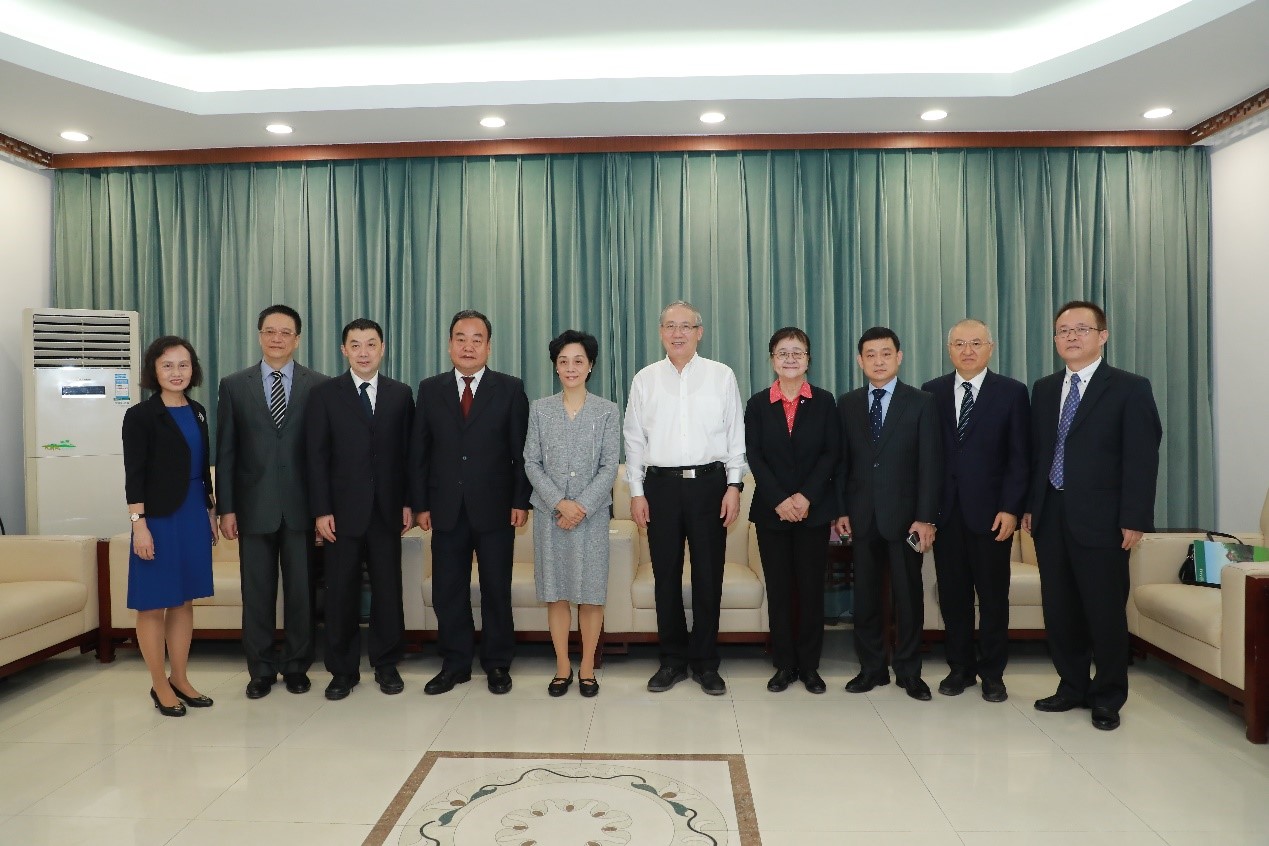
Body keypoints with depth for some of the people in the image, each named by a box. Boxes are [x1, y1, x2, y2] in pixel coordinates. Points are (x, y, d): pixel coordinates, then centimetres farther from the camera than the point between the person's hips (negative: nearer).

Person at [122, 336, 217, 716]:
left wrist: (211, 512, 14)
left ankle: (180, 680, 22)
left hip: (193, 516, 6)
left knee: (184, 601, 11)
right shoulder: (140, 415, -7)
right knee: (154, 604, 3)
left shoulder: (197, 412, 10)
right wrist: (139, 524, -15)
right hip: (158, 518, -6)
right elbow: (134, 474, -11)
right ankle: (159, 686, 15)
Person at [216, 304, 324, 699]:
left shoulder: (319, 385, 1)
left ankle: (297, 666, 23)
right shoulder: (234, 385, 5)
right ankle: (261, 669, 23)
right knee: (257, 593, 8)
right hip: (254, 506, 1)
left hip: (301, 505, -1)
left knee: (301, 591, 7)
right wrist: (226, 508, -1)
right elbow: (225, 452, 4)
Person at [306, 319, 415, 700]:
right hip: (342, 511, -1)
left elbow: (408, 453, 6)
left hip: (387, 510, 1)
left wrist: (408, 503, 1)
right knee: (341, 593, 6)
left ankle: (387, 665, 21)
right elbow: (316, 457, -2)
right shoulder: (324, 394, 2)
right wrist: (321, 510, -8)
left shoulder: (401, 394, 6)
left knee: (388, 590, 7)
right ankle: (343, 670, 20)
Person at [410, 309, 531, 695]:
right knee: (448, 591, 8)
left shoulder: (510, 389, 2)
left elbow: (522, 451, 0)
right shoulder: (430, 389, 7)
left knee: (496, 590, 7)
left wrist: (521, 501, -7)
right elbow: (419, 452, 7)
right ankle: (455, 664, 23)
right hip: (447, 510, 2)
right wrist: (420, 504, 1)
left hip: (495, 508, -2)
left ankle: (497, 664, 22)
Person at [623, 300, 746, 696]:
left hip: (708, 482, -1)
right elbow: (634, 439, 7)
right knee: (666, 576, 7)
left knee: (708, 575, 4)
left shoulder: (722, 376, 4)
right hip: (661, 485, 1)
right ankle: (672, 660, 21)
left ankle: (705, 662, 18)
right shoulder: (645, 379, 6)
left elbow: (736, 436, 4)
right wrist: (636, 492, 2)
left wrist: (734, 486, -3)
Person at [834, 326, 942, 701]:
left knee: (908, 595, 7)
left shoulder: (921, 403, -1)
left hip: (904, 515, -2)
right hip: (861, 515, 2)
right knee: (865, 595, 8)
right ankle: (871, 667, 21)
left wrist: (925, 517, -10)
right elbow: (842, 461, 7)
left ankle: (909, 671, 20)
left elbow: (930, 463, -5)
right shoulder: (847, 404, 7)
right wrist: (840, 510, 1)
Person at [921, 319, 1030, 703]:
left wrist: (1010, 508, -10)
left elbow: (1020, 457, -3)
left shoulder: (1012, 392, 0)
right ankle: (960, 668, 22)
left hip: (991, 511, -2)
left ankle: (992, 673, 21)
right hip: (945, 510, 2)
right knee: (952, 595, 8)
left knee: (993, 596, 7)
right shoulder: (932, 392, 7)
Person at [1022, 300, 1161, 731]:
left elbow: (1142, 460, -8)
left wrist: (1135, 519, -12)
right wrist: (1030, 505, 8)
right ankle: (1072, 687, 26)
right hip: (1051, 516, 5)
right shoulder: (1043, 389, 12)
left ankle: (1108, 697, 21)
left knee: (1105, 611, 4)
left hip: (1101, 519, -5)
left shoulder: (1130, 388, -3)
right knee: (1059, 609, 11)